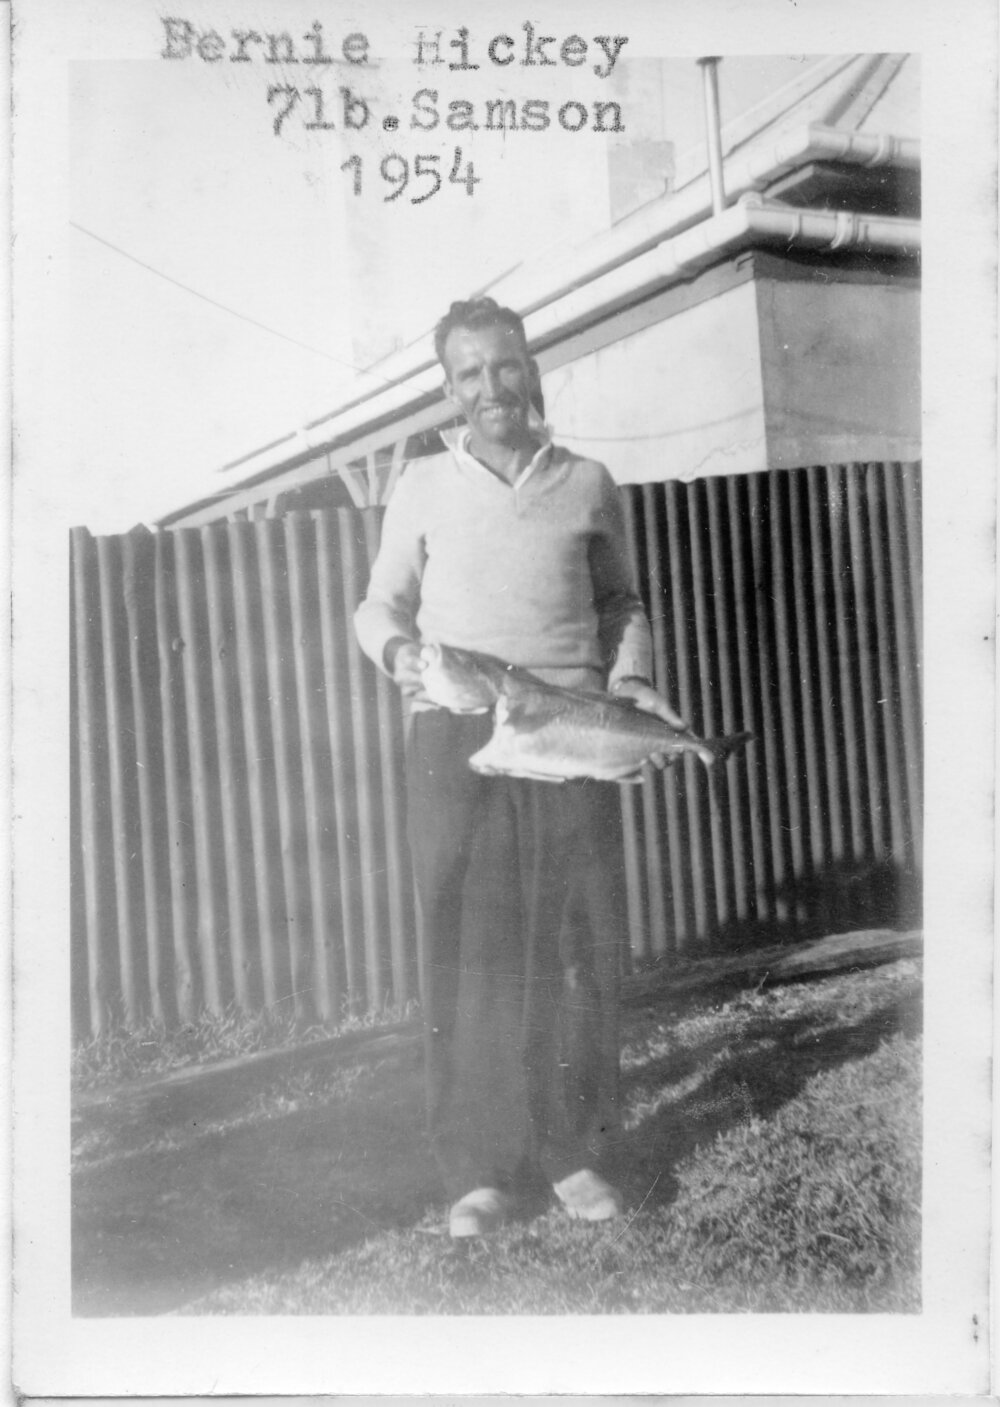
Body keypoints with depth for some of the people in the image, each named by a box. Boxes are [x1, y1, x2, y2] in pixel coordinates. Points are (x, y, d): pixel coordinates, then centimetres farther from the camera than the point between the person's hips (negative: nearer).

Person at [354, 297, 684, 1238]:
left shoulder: (588, 484, 10)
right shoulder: (423, 487, 8)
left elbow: (618, 602, 19)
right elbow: (380, 605, 12)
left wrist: (630, 680, 2)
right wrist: (398, 650, -10)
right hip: (454, 736, -1)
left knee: (578, 942, 2)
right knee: (467, 949, -1)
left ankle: (573, 1152, 17)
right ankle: (482, 1169, 9)